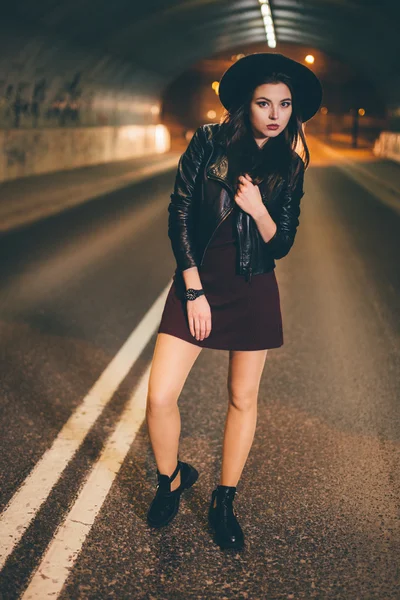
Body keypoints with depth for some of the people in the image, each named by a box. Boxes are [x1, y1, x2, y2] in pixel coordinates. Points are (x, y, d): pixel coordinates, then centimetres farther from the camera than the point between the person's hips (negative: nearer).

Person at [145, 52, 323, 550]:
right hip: (196, 283, -1)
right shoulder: (209, 142, -4)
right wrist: (194, 289, -9)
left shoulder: (290, 168, 1)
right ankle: (171, 479, 23)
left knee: (243, 400, 9)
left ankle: (224, 502, 28)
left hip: (254, 293, 1)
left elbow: (281, 246, 2)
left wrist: (259, 210, -19)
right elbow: (179, 213, -5)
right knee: (159, 398, -7)